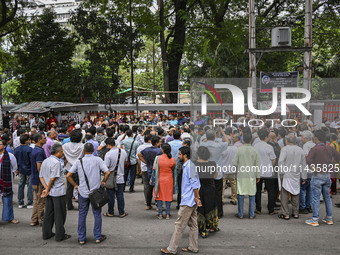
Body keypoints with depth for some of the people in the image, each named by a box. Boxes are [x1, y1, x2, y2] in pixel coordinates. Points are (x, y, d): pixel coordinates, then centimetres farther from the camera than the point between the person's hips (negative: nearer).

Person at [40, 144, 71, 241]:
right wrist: (47, 190, -10)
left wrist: (46, 188, -1)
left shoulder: (45, 161, 10)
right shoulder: (56, 162, -18)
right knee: (60, 214, 2)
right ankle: (60, 235, 10)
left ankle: (46, 234, 23)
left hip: (50, 192, 9)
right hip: (58, 192, -8)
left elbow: (41, 176, 9)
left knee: (49, 213, 16)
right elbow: (52, 178, -21)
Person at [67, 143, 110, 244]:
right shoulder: (98, 160, -7)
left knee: (82, 215, 12)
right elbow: (107, 172, -15)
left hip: (83, 192, 2)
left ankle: (81, 238, 18)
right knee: (97, 214, 11)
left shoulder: (79, 161, -1)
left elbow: (68, 176, -3)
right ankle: (98, 237, 18)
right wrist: (103, 181, 1)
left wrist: (75, 185, 7)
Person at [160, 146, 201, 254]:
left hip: (188, 201, -10)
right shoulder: (187, 166, 14)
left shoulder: (189, 166, -18)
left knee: (179, 225, -3)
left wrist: (197, 198, -18)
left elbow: (195, 184, -20)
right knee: (193, 224, 14)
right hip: (191, 201, 10)